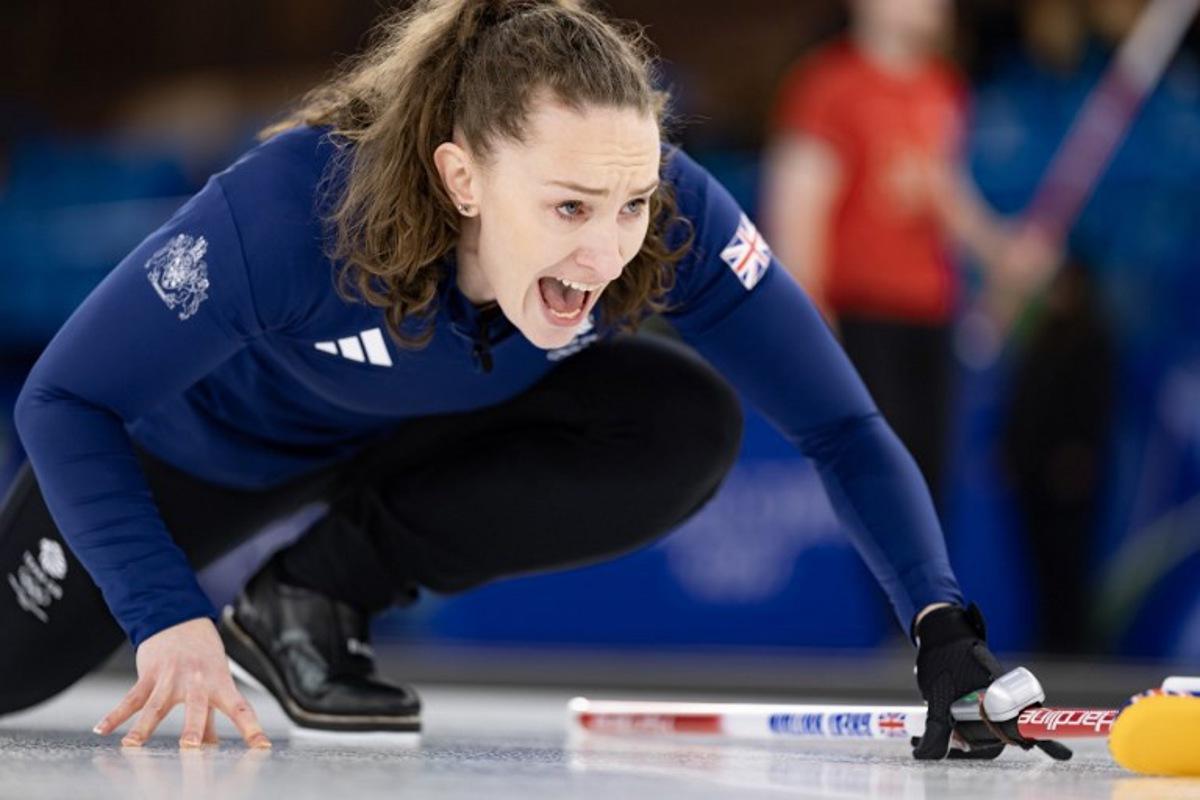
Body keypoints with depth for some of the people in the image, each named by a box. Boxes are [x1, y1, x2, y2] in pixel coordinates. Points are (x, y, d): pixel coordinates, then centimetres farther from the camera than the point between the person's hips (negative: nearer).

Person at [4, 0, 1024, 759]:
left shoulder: (676, 219, -35)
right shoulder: (298, 203, -43)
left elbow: (841, 426, -28)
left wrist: (942, 624, -41)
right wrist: (166, 617, -46)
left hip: (436, 424, 2)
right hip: (216, 434, -2)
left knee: (689, 431, -24)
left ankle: (317, 597, -7)